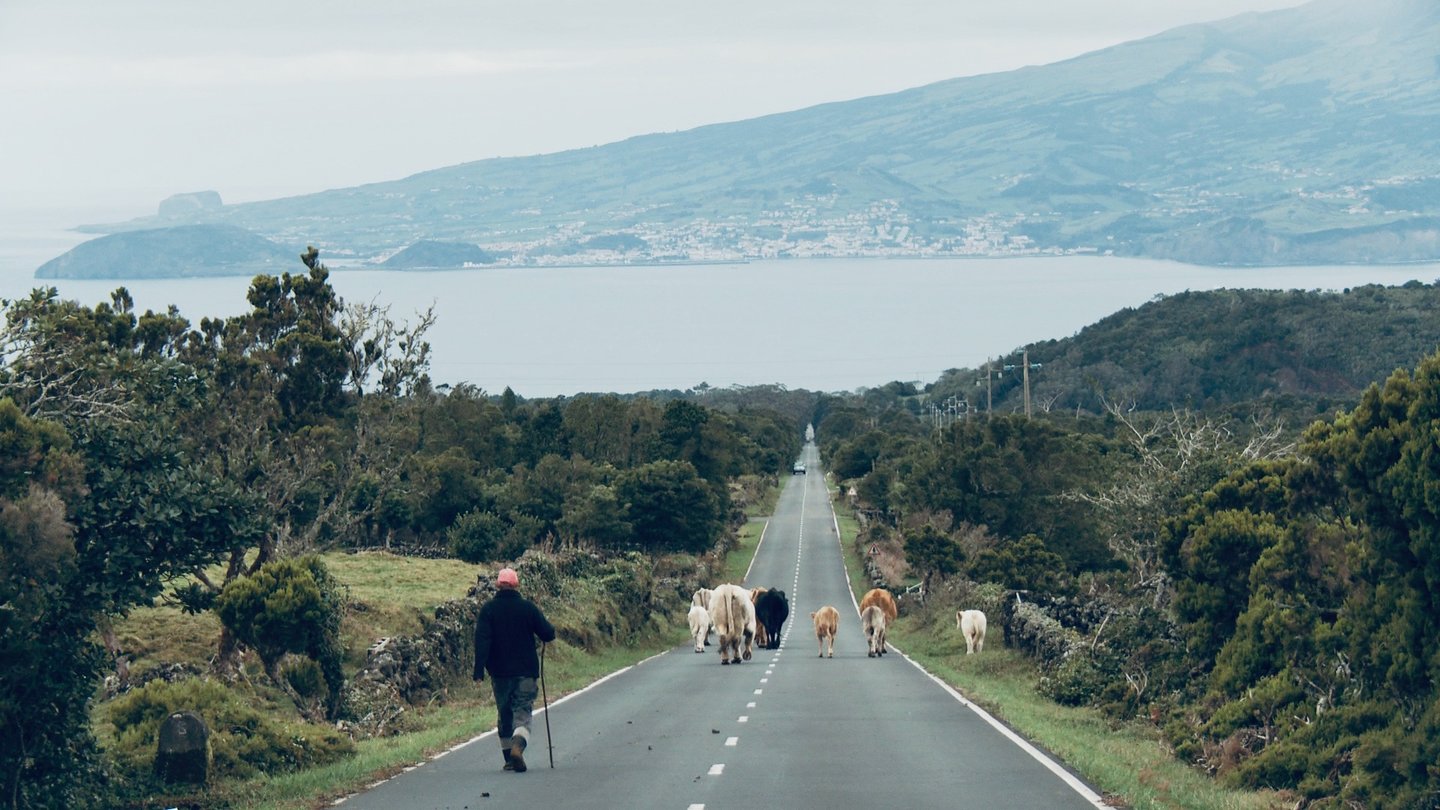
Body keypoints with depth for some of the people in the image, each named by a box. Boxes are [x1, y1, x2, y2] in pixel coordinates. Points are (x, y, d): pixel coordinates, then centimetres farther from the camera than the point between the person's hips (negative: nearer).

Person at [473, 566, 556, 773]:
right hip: (525, 671, -1)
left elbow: (482, 640, -9)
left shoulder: (488, 609, -2)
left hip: (499, 672, 2)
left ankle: (509, 757, 17)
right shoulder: (528, 607, -3)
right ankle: (518, 746, -30)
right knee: (522, 713, -3)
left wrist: (479, 670, -11)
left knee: (504, 715, 14)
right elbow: (548, 634, -2)